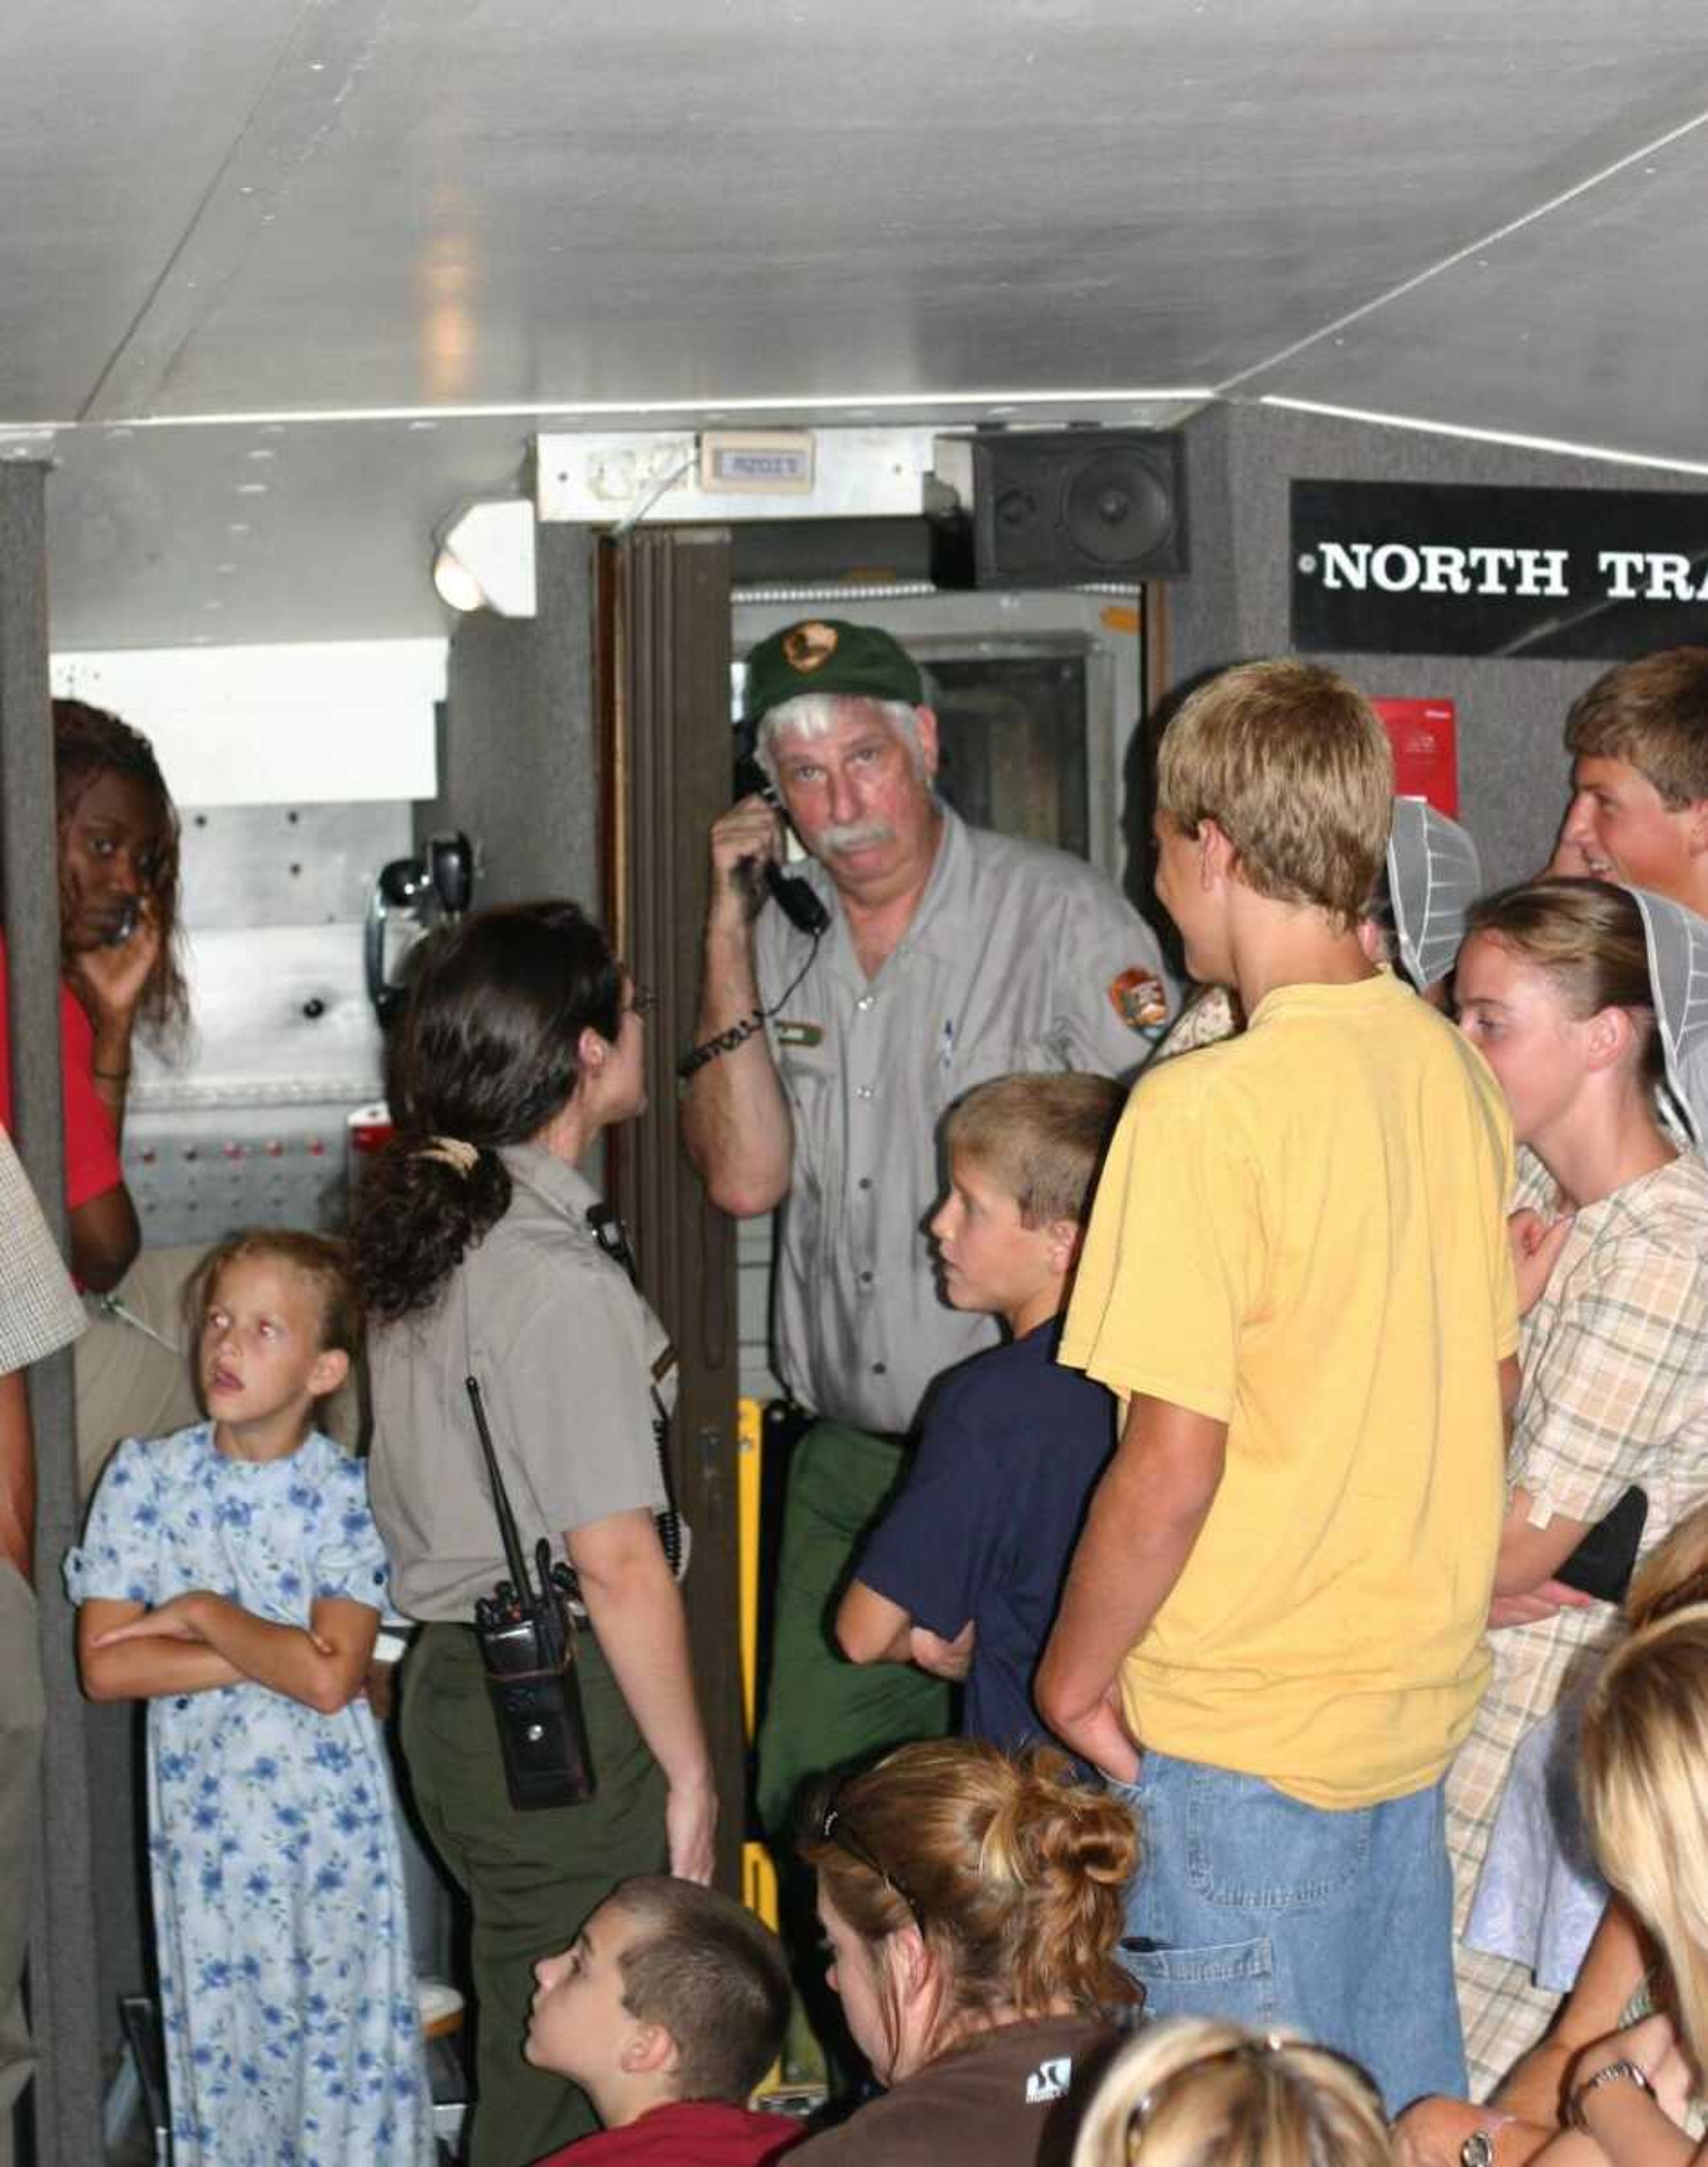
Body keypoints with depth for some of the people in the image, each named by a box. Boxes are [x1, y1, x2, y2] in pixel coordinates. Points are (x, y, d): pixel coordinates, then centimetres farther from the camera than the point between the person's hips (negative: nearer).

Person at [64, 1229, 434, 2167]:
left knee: (348, 2044, 3)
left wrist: (203, 1614, -12)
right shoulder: (146, 1476, -1)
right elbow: (104, 1665, -9)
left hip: (330, 1817, -2)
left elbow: (333, 1678, -18)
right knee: (219, 2050, 9)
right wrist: (273, 1653, -14)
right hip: (201, 1816, 2)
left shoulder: (345, 1491, -7)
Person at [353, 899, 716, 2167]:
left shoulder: (429, 1232, 8)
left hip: (456, 1675, 9)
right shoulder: (556, 1277, -20)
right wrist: (689, 1775, -11)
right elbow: (616, 1560, -19)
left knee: (525, 2058, 16)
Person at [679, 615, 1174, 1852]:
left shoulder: (1061, 917, -8)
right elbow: (744, 1178, -2)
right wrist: (731, 933, -6)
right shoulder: (782, 947, 8)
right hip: (844, 1468, 5)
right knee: (807, 1809, 10)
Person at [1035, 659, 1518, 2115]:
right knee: (1406, 2118, 18)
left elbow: (1172, 1469, -20)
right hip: (1423, 1694, 7)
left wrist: (1073, 1676, -6)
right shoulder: (1453, 1069, 3)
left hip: (1243, 1733, -7)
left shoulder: (1207, 1110, -20)